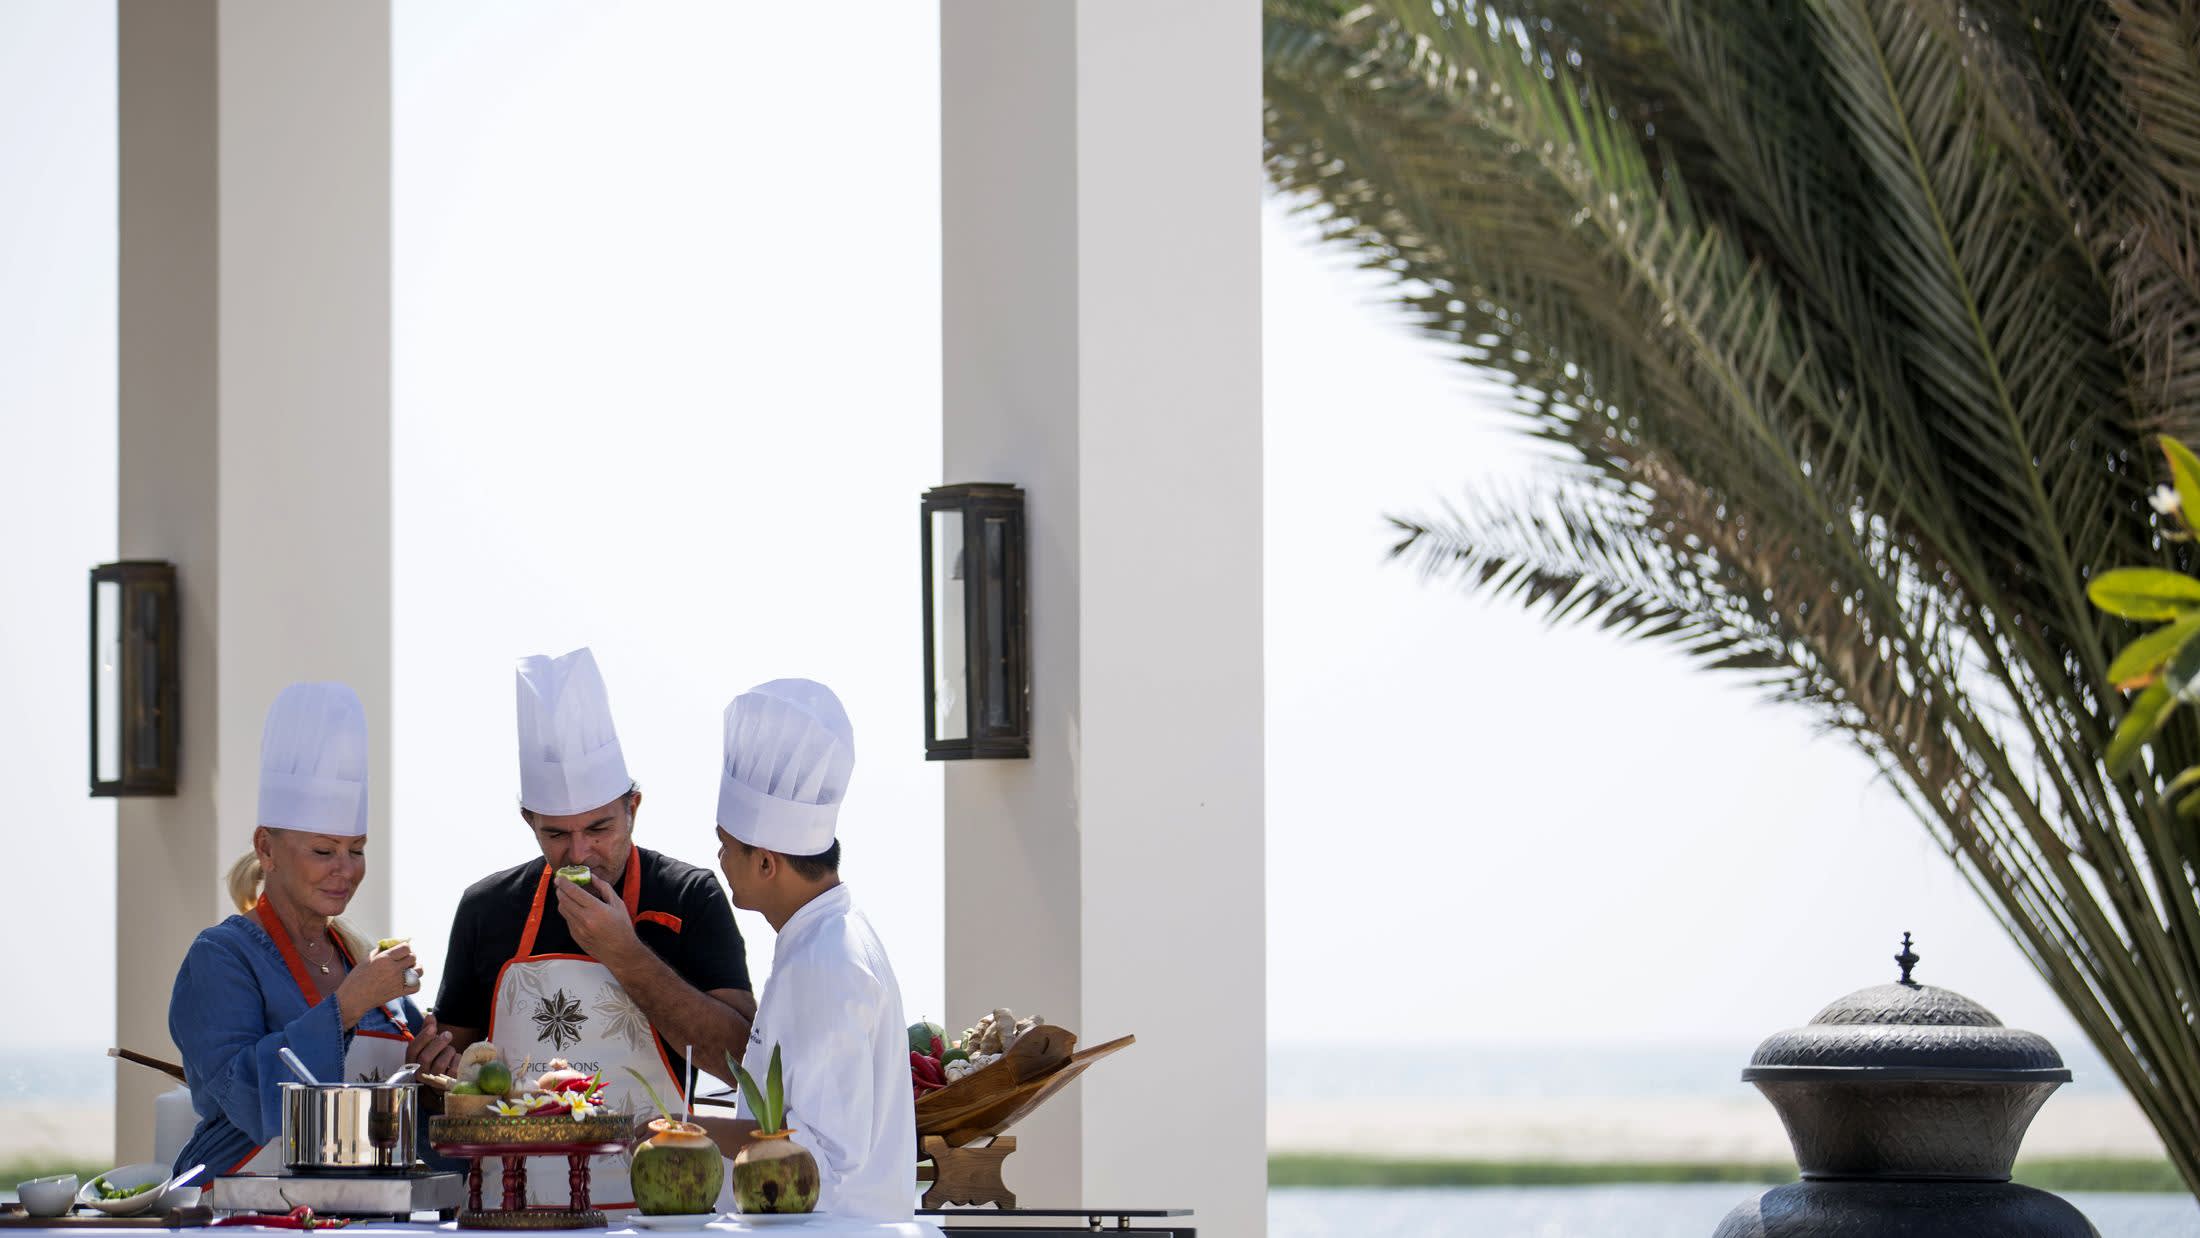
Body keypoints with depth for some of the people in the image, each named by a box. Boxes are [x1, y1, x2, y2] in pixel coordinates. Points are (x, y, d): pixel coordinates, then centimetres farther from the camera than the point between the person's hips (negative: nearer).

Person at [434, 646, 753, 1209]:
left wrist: (623, 955, -11)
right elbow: (455, 1050, 25)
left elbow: (738, 1057, -6)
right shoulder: (488, 908, 13)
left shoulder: (689, 899, 4)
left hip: (648, 1205, -3)